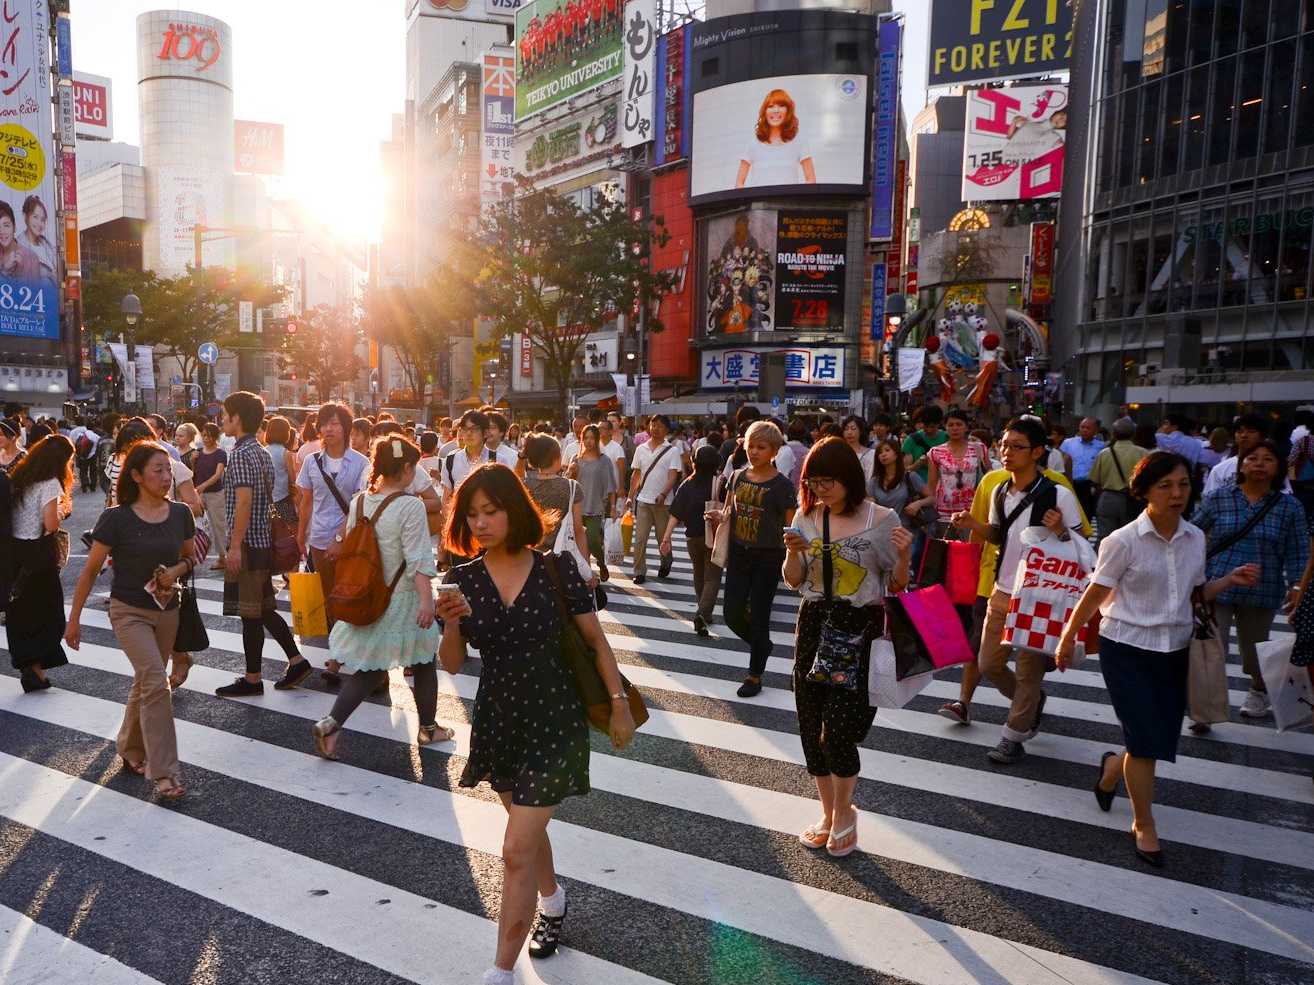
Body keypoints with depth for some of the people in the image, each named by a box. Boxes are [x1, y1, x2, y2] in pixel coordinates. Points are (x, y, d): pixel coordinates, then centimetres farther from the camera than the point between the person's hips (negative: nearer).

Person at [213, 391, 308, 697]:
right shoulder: (262, 452, 13)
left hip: (247, 543, -9)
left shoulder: (240, 454, -15)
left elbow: (244, 502, -22)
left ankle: (252, 679, 9)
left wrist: (235, 547, -21)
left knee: (250, 613, 0)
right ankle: (296, 661, 18)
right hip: (264, 540, 9)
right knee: (263, 609, 16)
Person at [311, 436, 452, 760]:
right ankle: (428, 728, 27)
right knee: (424, 662, 14)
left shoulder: (358, 502, 2)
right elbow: (418, 560, -23)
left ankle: (331, 723, -3)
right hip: (402, 600, -6)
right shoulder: (410, 505, -18)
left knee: (369, 668, 14)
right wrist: (426, 599, -24)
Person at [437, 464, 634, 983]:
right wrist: (451, 624, -22)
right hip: (497, 721, 4)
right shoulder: (463, 579, -6)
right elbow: (452, 664, -3)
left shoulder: (557, 569, -14)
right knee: (528, 828, 25)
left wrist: (619, 701, -3)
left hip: (554, 722, -4)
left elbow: (595, 639, -4)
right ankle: (552, 900, 54)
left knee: (517, 850, -6)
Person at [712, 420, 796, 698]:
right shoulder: (738, 476, 3)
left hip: (767, 558, -4)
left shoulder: (781, 485, -11)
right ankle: (762, 645, 33)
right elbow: (728, 511, 13)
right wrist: (720, 516, -9)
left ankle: (755, 675, 20)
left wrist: (789, 557, -25)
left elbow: (791, 526, -9)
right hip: (739, 553, 5)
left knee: (759, 616, 4)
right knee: (732, 613, 3)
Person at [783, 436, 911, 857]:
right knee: (812, 727, 8)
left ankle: (843, 815, 19)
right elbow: (794, 581, 10)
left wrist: (904, 555, -20)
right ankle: (829, 814, 30)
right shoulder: (807, 516, 3)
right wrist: (793, 552, -9)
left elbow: (897, 586, -1)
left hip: (861, 631, -4)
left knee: (838, 731, -8)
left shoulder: (881, 519, -7)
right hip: (814, 625, 4)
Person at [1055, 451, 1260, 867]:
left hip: (1174, 651, 5)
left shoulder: (1195, 538, 2)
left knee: (1162, 740, 10)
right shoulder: (1124, 541, -14)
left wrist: (1229, 582, -5)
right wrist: (1068, 639, -3)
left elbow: (1195, 592, 13)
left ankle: (1113, 767, 43)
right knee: (1146, 740, -5)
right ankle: (1144, 826, 16)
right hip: (1127, 651, -5)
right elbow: (1095, 595, -8)